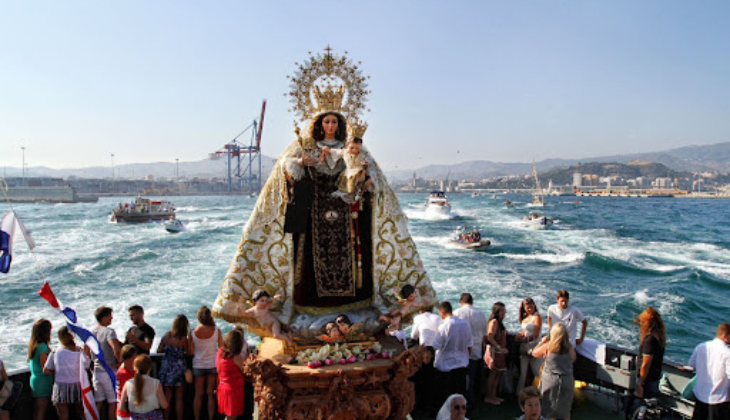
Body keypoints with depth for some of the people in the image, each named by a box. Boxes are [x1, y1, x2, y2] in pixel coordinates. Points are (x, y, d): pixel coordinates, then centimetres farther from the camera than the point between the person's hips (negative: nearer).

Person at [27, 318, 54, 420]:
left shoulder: (33, 345, 6)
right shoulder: (43, 346, -21)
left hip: (35, 380, 9)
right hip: (43, 382, -9)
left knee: (37, 411, 15)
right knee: (41, 411, -1)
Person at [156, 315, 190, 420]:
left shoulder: (167, 335, -6)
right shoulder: (183, 338, -16)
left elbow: (159, 350, 2)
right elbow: (188, 353, -7)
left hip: (166, 367, 3)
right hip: (178, 367, -3)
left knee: (167, 397, 15)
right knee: (179, 398, 9)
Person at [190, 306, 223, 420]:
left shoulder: (193, 333, -10)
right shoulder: (216, 330, -12)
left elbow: (191, 352, -4)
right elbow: (222, 348, -3)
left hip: (198, 366, 0)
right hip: (213, 365, 0)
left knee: (198, 394, 11)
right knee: (211, 394, 9)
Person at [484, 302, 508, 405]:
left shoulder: (499, 322, 15)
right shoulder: (494, 321, -15)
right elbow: (490, 337, -21)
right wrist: (499, 347, -21)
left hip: (499, 351, 10)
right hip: (494, 350, -10)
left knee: (498, 374, 13)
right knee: (493, 374, -4)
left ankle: (493, 396, 21)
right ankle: (488, 397, 5)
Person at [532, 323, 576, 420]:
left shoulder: (548, 346, -14)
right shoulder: (570, 348, -9)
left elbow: (534, 353, 2)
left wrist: (542, 341, 13)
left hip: (550, 380, -2)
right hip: (567, 381, 2)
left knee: (549, 410, 12)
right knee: (565, 411, 19)